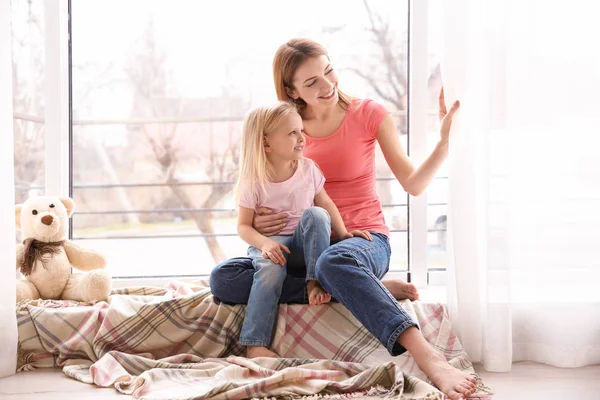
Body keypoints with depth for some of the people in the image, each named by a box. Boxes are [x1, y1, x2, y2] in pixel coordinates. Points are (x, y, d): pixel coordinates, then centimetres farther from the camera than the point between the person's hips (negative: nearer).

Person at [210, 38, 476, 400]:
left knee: (334, 262, -42)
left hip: (365, 240, -4)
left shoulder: (369, 114, 0)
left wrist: (444, 143, -18)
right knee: (224, 279, -22)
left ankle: (429, 357, -52)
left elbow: (413, 184, -1)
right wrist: (257, 221, -10)